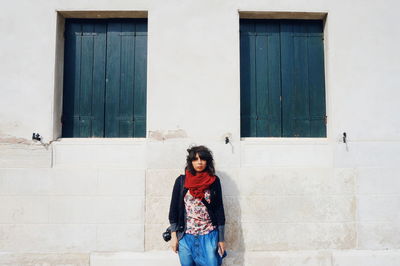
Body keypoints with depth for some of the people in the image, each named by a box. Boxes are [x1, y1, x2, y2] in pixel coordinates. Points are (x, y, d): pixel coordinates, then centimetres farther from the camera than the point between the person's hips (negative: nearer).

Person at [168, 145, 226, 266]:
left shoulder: (214, 181, 1)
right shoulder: (181, 181, 1)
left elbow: (219, 210, 3)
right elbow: (174, 208, 3)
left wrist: (221, 239, 2)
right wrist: (173, 236, -2)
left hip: (209, 236, 0)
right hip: (185, 236, 1)